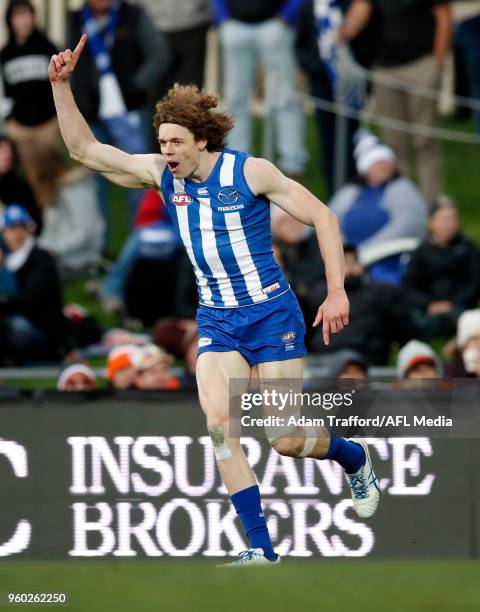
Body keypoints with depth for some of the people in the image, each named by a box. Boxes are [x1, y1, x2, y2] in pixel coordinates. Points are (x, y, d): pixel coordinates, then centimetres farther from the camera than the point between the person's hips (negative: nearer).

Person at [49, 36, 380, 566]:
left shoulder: (251, 173, -14)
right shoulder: (161, 174, -2)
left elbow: (321, 217, -7)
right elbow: (84, 149, -1)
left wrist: (337, 291, -12)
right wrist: (61, 85, -14)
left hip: (271, 314, -4)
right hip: (216, 320, 4)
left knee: (286, 440, -4)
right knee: (218, 424, -17)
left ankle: (354, 458, 31)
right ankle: (261, 549, -12)